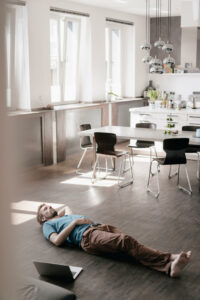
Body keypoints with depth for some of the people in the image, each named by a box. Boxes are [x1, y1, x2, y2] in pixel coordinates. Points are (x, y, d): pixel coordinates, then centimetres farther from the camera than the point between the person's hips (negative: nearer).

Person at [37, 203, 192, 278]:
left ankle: (169, 266, -45)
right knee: (126, 242, -33)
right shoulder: (48, 225, 20)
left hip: (99, 226, 7)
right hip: (87, 236, -7)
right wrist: (74, 222, 0)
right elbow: (57, 240, 0)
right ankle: (169, 259, -47)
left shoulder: (64, 216, 39)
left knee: (126, 240, -25)